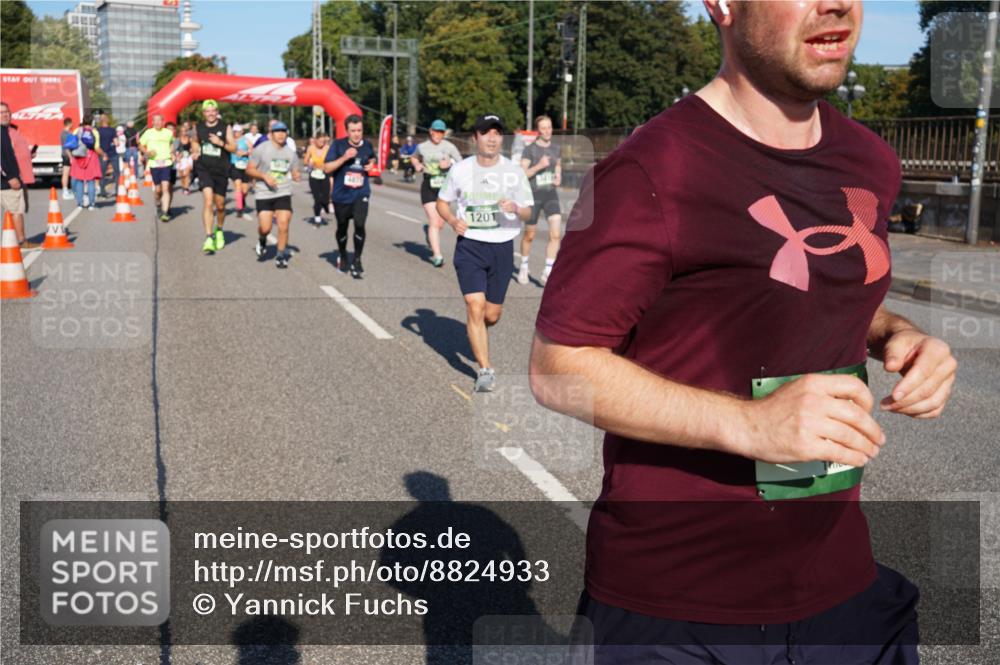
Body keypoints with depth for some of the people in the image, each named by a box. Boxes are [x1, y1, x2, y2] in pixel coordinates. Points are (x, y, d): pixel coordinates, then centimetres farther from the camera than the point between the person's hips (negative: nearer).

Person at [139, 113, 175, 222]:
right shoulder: (148, 133, 4)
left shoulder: (169, 133, 7)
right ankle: (158, 203, 38)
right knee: (158, 189, 5)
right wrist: (146, 152, -8)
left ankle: (165, 212, -16)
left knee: (166, 188, -13)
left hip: (166, 163, 0)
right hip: (154, 164, 0)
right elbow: (141, 145, 11)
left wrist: (172, 153, 12)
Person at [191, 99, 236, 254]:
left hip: (221, 170, 0)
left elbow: (234, 148, -1)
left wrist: (221, 143, -18)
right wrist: (195, 151, 5)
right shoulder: (198, 127, 4)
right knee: (208, 201, -17)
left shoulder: (225, 128, -1)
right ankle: (209, 238, -21)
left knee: (220, 205, 10)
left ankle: (219, 230, 38)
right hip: (204, 169, 0)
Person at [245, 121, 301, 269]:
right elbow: (249, 169, -2)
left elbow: (294, 171, 17)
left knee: (283, 226, -7)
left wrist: (296, 175, -7)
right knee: (265, 228, -7)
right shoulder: (261, 149, -4)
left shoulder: (291, 152, 8)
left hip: (283, 193, 2)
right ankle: (261, 242, 29)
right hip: (264, 194, -2)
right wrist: (264, 176, -17)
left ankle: (281, 255, 10)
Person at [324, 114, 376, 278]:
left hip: (361, 194, 0)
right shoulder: (338, 145, -8)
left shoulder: (367, 145, 1)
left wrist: (371, 165, 0)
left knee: (359, 224, -18)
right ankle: (342, 255, 43)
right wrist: (344, 157, -23)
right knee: (342, 228, 14)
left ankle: (357, 261, -3)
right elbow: (326, 168, -12)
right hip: (341, 195, 0)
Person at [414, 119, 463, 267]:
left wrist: (449, 164, -19)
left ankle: (430, 234, 44)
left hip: (444, 186, 1)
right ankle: (437, 255, -10)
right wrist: (417, 165, 3)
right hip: (428, 187, -1)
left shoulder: (449, 146, -2)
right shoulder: (422, 147, 4)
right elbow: (415, 158, 24)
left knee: (440, 223, 8)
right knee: (434, 222, -11)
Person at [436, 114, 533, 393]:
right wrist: (453, 220, -10)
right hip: (469, 246, -1)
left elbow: (527, 213, 3)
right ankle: (485, 370, -6)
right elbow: (442, 202, 12)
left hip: (502, 248, 1)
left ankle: (476, 335, 44)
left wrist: (516, 209, -21)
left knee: (492, 314, 7)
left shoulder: (514, 172, 0)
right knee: (475, 305, -14)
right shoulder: (460, 169, -1)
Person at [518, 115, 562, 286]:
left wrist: (558, 177, 5)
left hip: (551, 195, 3)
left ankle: (548, 272, -7)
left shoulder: (556, 149, 6)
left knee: (556, 233, -13)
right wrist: (539, 166, -25)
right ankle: (524, 267, 34)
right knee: (529, 235, 10)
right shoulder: (530, 150, -8)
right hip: (533, 196, -3)